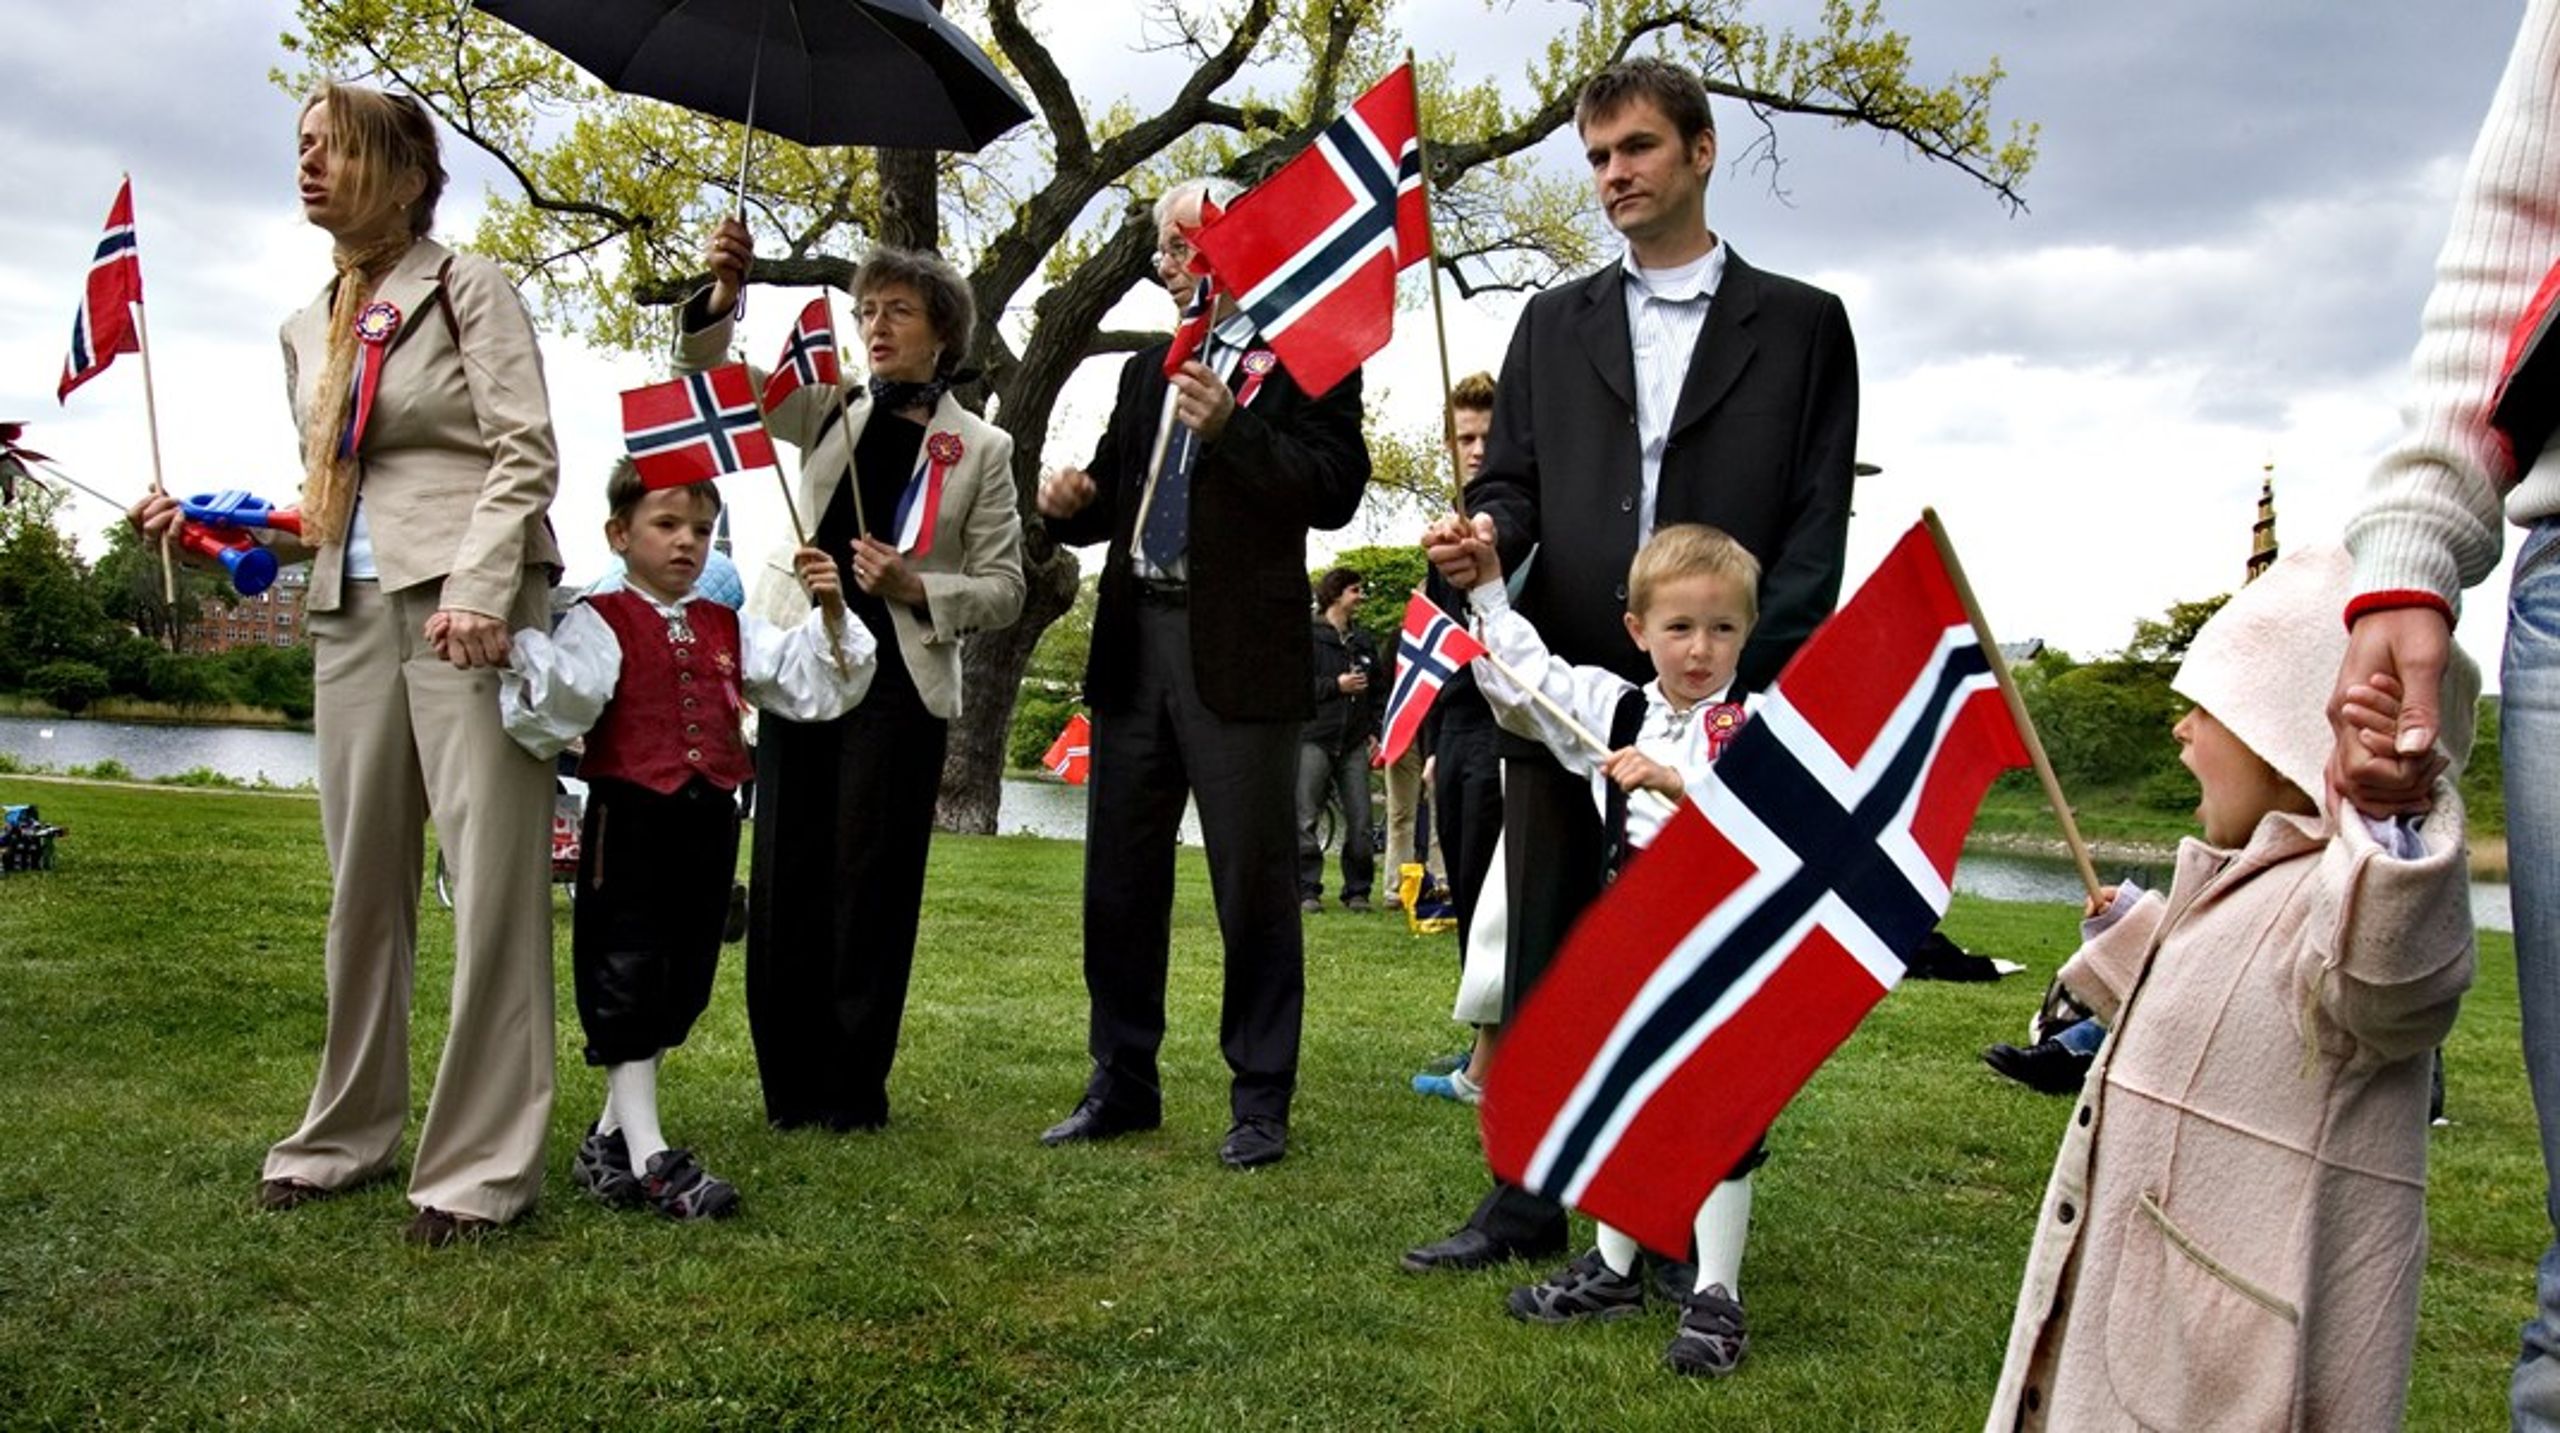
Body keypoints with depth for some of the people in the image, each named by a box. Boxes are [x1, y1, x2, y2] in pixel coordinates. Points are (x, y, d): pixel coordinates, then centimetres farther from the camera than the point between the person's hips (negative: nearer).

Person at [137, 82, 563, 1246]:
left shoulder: (467, 289, 1)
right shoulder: (310, 330, 20)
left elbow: (525, 454, -9)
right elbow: (324, 505, 22)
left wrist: (477, 589, -21)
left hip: (467, 602, -7)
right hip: (351, 611, 7)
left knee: (490, 875, -7)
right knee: (362, 878, 11)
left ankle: (484, 1161, -3)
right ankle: (351, 1129, 23)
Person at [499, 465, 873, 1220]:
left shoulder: (726, 629, 12)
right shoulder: (601, 622, -3)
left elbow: (815, 688, 7)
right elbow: (558, 705, -19)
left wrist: (830, 615, -7)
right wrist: (524, 649, -37)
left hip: (710, 822, 6)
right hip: (630, 817, -6)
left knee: (681, 985, 11)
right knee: (626, 980, -3)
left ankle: (611, 1137, 25)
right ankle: (650, 1159, 0)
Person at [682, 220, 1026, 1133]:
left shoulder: (981, 450, 3)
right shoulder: (829, 410, 11)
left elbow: (1004, 592, 1)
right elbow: (710, 382, 4)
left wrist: (916, 588, -15)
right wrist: (722, 294, -14)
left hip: (900, 680, -3)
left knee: (872, 878, -1)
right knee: (785, 875, 3)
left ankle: (854, 1090, 10)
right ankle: (791, 1084, 14)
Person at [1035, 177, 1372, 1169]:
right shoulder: (1148, 370, 21)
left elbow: (1335, 491, -12)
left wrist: (1233, 428, -23)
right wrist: (1073, 502, 1)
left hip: (1239, 654, -7)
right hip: (1134, 642, 7)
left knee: (1253, 884, 1)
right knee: (1119, 879, 11)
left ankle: (1260, 1101, 11)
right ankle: (1122, 1084, 23)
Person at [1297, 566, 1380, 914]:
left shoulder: (1364, 643, 20)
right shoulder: (1308, 637, 1)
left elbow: (1375, 692, 23)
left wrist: (1373, 732, 11)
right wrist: (1337, 685, -11)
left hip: (1354, 742, 5)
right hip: (1314, 738, -5)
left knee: (1360, 822, 0)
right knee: (1305, 820, -5)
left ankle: (1357, 890, 9)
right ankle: (1307, 890, 1)